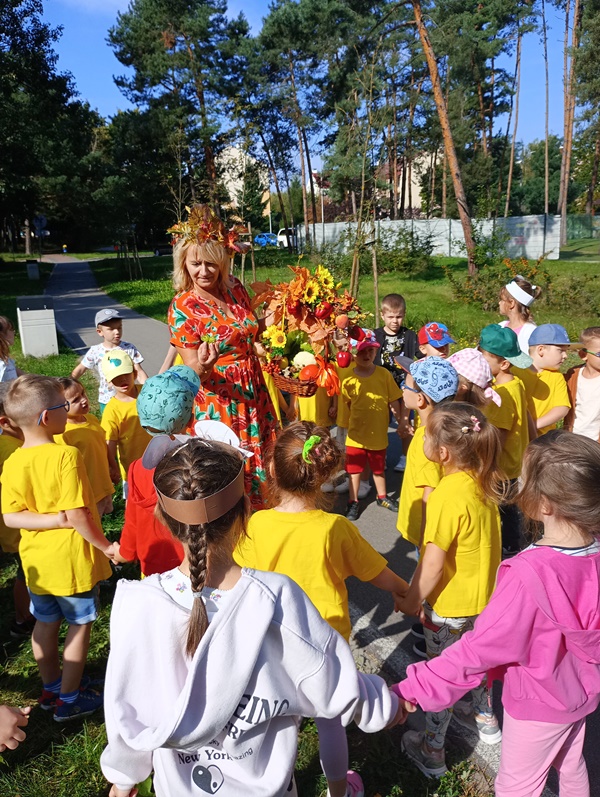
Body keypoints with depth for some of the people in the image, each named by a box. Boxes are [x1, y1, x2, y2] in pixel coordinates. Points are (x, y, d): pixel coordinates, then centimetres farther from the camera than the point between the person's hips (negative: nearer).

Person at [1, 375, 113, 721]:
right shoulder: (66, 455, -24)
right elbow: (77, 514, -25)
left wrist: (56, 519, -12)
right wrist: (105, 546, -13)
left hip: (36, 559, 6)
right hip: (72, 558, -6)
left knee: (45, 624, 22)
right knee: (80, 626, 13)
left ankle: (51, 687, 41)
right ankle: (69, 699, 26)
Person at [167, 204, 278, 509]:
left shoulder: (235, 288, -2)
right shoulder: (183, 308, -15)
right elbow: (194, 372, -14)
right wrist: (203, 366, -36)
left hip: (254, 395, 6)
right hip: (218, 402, -5)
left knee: (262, 465, 17)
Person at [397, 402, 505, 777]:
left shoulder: (447, 496, -32)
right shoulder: (483, 482, -9)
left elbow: (433, 563, -27)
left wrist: (412, 599, -12)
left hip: (450, 605, -7)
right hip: (484, 594, 8)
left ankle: (432, 751, 29)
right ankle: (485, 718, 51)